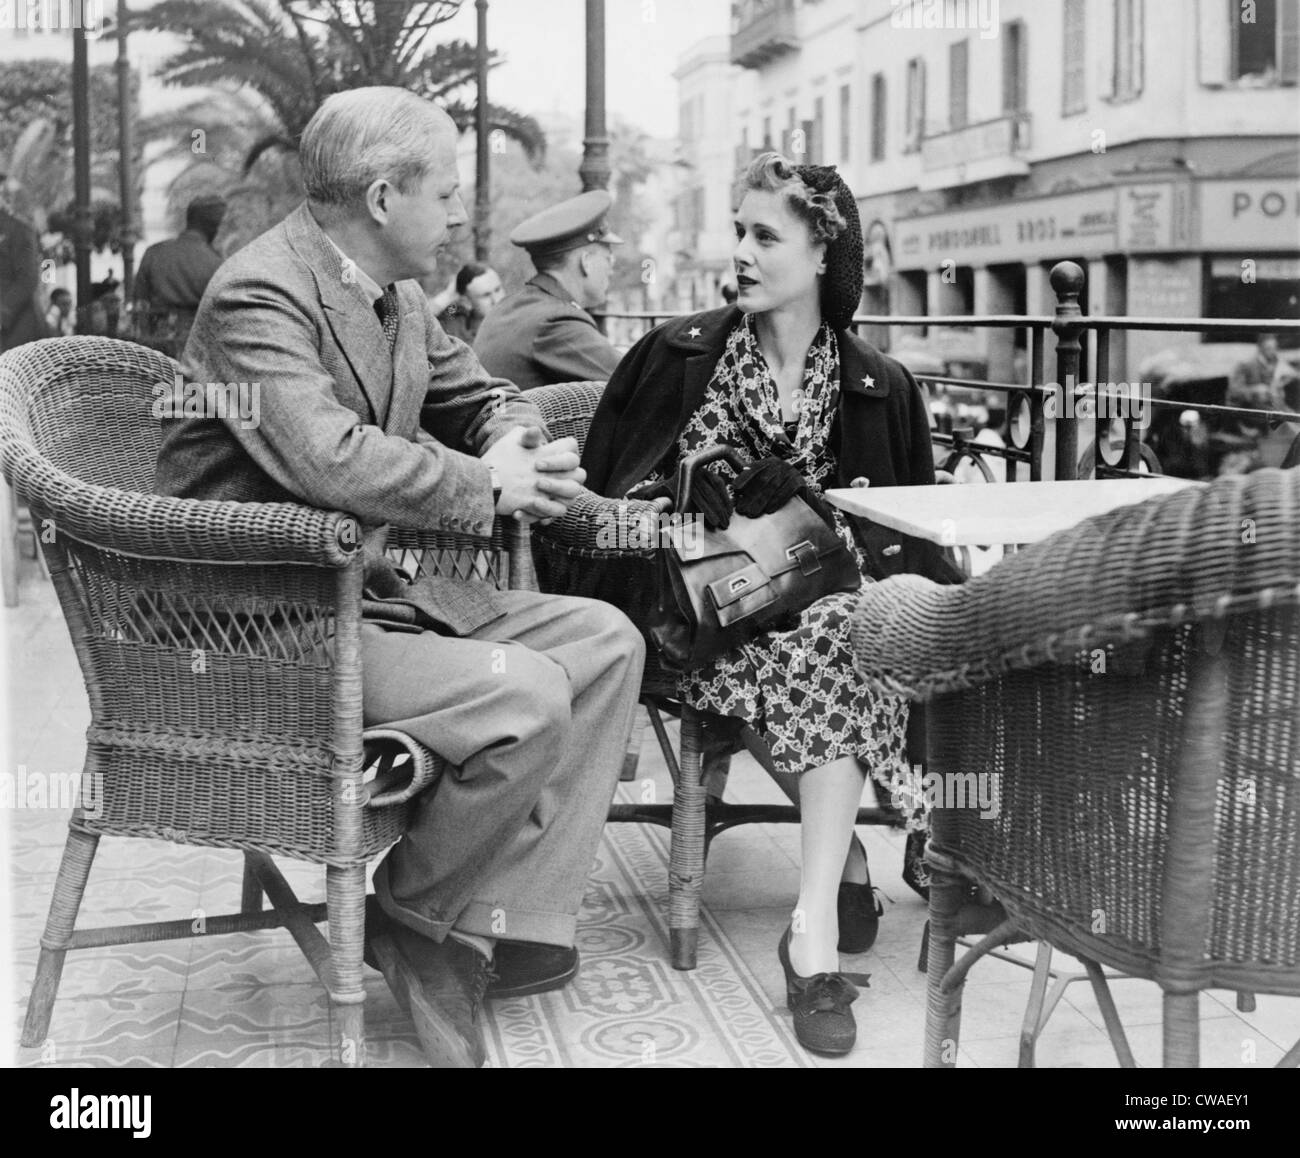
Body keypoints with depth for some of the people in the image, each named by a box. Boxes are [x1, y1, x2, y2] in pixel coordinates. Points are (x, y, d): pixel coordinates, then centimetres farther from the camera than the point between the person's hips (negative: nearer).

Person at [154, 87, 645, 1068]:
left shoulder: (396, 297, 12)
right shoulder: (260, 294, -17)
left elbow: (479, 391, 25)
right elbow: (329, 459, -32)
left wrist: (515, 440, -1)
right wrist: (487, 486, -19)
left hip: (382, 586, 10)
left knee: (604, 641, 3)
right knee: (525, 694, -26)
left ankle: (512, 924, -2)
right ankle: (415, 916, 0)